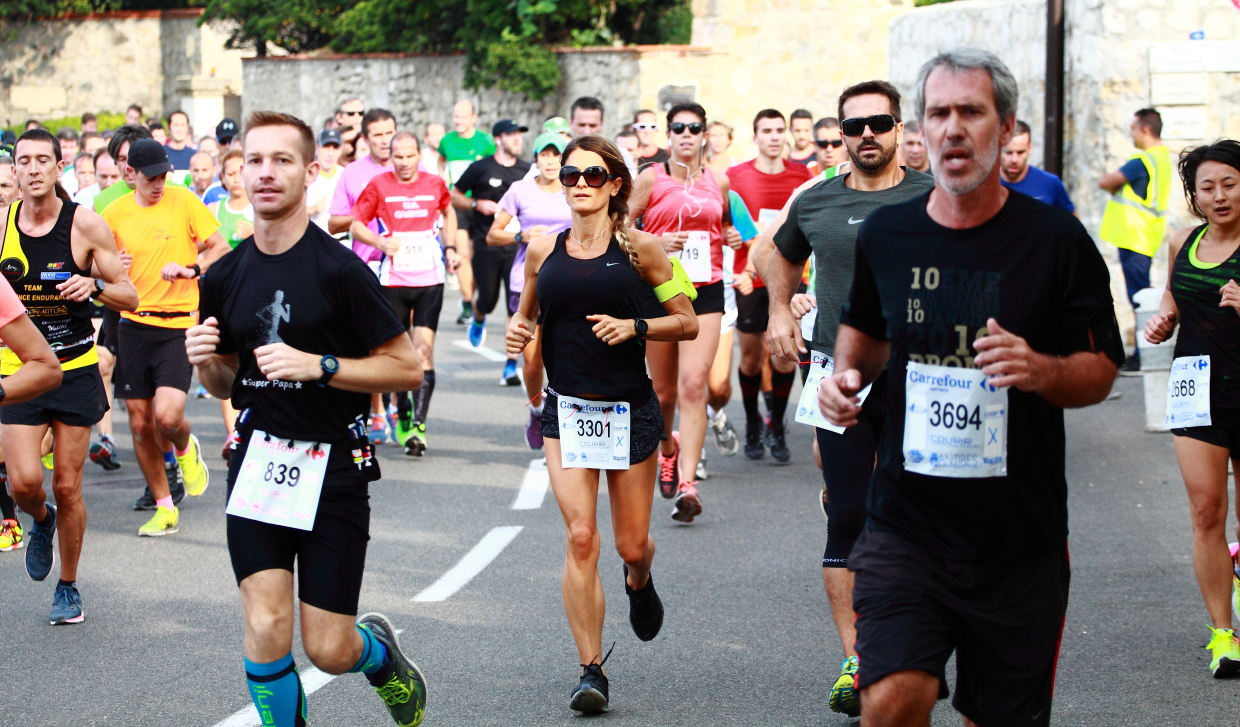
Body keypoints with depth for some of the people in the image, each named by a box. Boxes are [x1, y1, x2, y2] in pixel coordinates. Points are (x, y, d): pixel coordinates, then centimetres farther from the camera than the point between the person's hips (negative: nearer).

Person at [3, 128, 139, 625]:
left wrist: (93, 286, -23)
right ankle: (41, 521, 25)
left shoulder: (85, 225, -8)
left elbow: (129, 298, -3)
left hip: (75, 368, -1)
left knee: (67, 486, 3)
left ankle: (68, 586, 22)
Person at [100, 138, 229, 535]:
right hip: (133, 324, 3)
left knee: (167, 416, -17)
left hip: (178, 326, -3)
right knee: (140, 422, 4)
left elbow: (221, 248, 2)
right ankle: (164, 507, 19)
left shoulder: (183, 201, -3)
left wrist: (190, 269, -16)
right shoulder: (114, 213, 4)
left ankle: (185, 448, 20)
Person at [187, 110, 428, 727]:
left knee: (329, 651, 1)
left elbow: (407, 368, -8)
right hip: (257, 459, 3)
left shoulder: (340, 270, -10)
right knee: (266, 631, -11)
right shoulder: (224, 277, 6)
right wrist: (205, 361, -5)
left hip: (332, 466, -3)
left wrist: (318, 366, -19)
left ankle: (380, 650, 35)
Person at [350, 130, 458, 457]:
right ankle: (402, 417, 24)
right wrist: (380, 242, -14)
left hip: (429, 279, 0)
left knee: (424, 350, -12)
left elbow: (448, 213, 26)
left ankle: (418, 424, -16)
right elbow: (355, 225, 3)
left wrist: (450, 248, 14)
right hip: (392, 280, 0)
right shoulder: (378, 186, -1)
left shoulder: (435, 185, 5)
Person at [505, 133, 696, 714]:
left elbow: (687, 322, 1)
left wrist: (634, 326, -15)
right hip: (566, 409, 1)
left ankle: (639, 583, 46)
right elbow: (527, 316, 19)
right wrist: (517, 332, -4)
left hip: (630, 408, -1)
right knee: (580, 538, -13)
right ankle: (591, 670, -6)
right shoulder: (543, 251, 4)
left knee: (631, 545, 7)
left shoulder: (639, 249, -3)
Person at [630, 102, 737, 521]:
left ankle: (687, 484, -17)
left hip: (706, 290, 0)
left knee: (693, 384, -14)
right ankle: (667, 449, 42)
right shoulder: (651, 179, 1)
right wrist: (657, 242, -15)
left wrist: (732, 236, 5)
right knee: (664, 390, 9)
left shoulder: (718, 182, 9)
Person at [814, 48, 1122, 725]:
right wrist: (847, 372, 3)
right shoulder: (884, 235, 4)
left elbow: (1101, 370, 1)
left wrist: (1041, 370, -20)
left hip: (1022, 536, -1)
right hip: (906, 523, 1)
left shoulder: (1055, 239, -4)